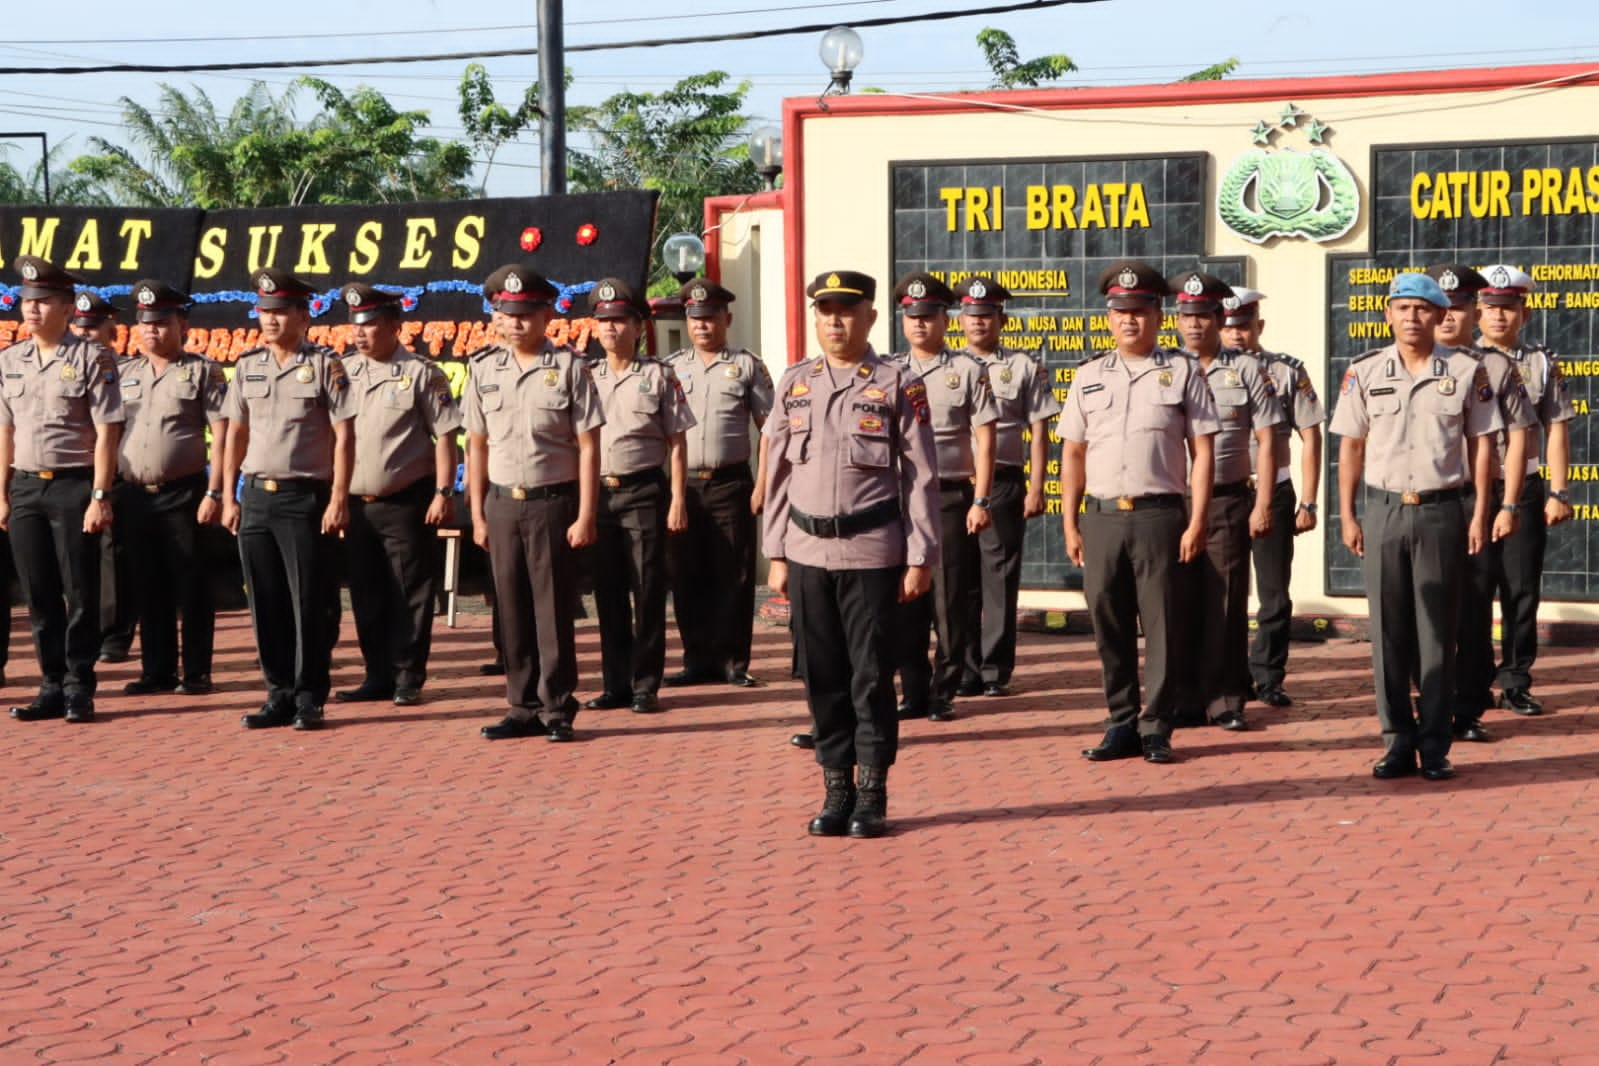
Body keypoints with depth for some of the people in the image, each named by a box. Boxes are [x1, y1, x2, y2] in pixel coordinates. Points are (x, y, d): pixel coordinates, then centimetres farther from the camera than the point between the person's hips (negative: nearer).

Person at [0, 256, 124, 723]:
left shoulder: (91, 358, -6)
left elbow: (106, 433, -8)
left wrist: (99, 498, -13)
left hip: (74, 485, -5)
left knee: (81, 594, 0)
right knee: (39, 595, 9)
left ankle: (79, 688, 8)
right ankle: (52, 687, 16)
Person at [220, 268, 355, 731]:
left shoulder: (324, 365, -4)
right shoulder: (248, 366, 10)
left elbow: (344, 436, -6)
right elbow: (236, 433, 15)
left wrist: (338, 500, -12)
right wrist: (228, 497, 10)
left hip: (305, 497, -5)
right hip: (255, 497, 5)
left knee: (310, 602, -2)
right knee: (265, 602, 7)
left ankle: (309, 698, 5)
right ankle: (280, 694, 15)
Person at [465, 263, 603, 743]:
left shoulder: (568, 368, -4)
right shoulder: (484, 371, 7)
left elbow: (588, 447, -5)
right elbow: (477, 446, 11)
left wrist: (585, 516, -9)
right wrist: (478, 515, 8)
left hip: (553, 502, -4)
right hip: (502, 504, 4)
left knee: (553, 610, 0)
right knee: (512, 610, 8)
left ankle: (557, 710, 9)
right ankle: (523, 708, 16)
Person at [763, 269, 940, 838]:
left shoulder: (899, 386, -1)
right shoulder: (794, 384, 10)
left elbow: (920, 477, -2)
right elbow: (778, 474, 11)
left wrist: (920, 558, -6)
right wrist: (775, 554, 7)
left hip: (872, 552, -3)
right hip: (807, 551, 3)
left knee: (871, 677, 1)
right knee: (822, 677, 7)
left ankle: (872, 796, 10)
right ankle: (837, 789, 16)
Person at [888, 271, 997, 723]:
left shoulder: (967, 371, 1)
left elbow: (984, 440, -2)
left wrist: (980, 502, -8)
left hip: (951, 494, -3)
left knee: (950, 597, -1)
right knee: (905, 596, 5)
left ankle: (944, 692, 8)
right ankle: (913, 691, 13)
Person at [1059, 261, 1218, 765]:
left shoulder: (1183, 371, 4)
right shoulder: (1089, 376, 13)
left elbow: (1203, 451, 1)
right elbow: (1073, 453, 13)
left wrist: (1197, 522, -6)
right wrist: (1069, 524, 7)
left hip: (1159, 515, -3)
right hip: (1100, 516, 3)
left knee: (1161, 625, 0)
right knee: (1108, 625, 6)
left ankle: (1156, 728, 8)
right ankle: (1122, 724, 15)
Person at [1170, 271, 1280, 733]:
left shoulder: (1247, 371, 4)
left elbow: (1266, 441, 2)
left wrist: (1262, 504, -5)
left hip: (1228, 502, -1)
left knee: (1226, 605, 0)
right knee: (1180, 603, 3)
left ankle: (1226, 701, 6)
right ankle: (1184, 701, 10)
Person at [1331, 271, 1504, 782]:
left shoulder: (1466, 372, 1)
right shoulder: (1364, 372, 3)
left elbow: (1480, 446, 4)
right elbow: (1351, 446, 7)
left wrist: (1480, 515, -2)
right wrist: (1347, 516, 2)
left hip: (1441, 511, -1)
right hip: (1385, 510, 1)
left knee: (1438, 631, 3)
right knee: (1388, 630, 4)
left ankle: (1435, 745, 8)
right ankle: (1397, 741, 11)